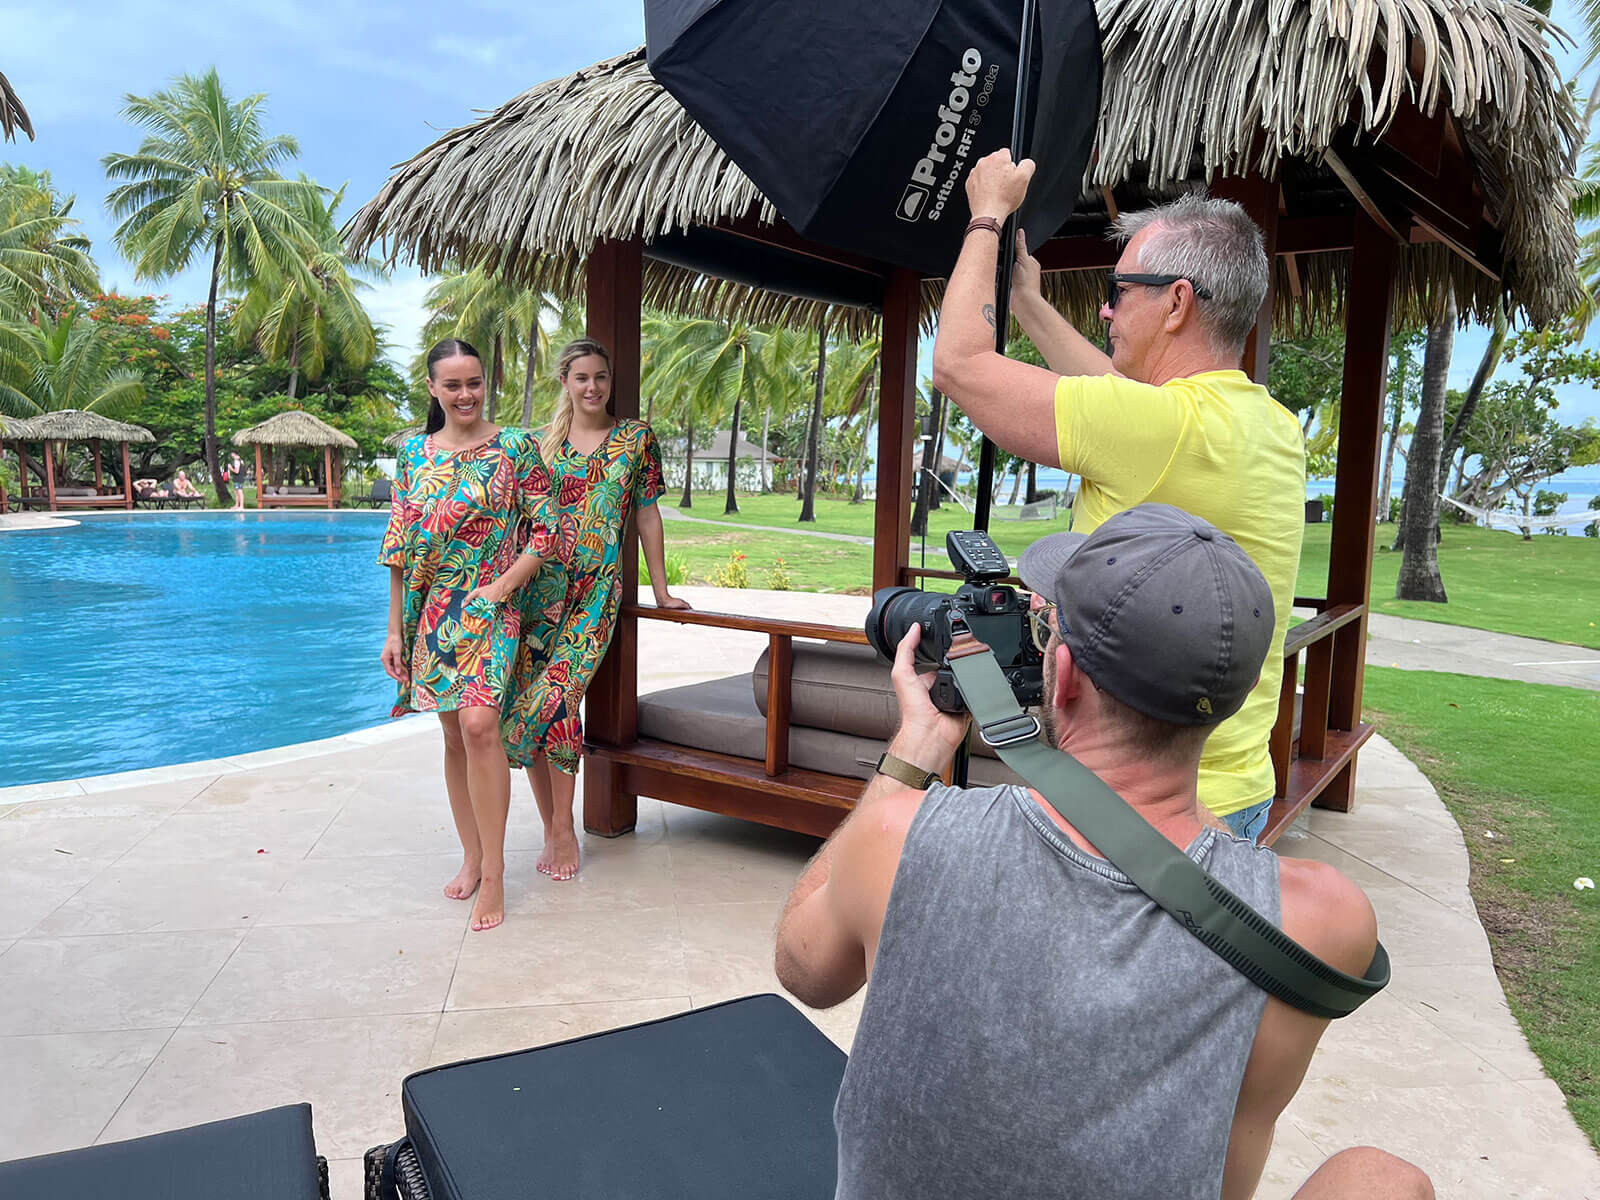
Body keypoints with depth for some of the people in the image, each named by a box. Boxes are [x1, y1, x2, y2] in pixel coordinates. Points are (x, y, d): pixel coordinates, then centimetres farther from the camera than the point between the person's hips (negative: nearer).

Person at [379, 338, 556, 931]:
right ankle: (471, 855, 24)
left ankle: (493, 872, -8)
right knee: (454, 735, 10)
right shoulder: (414, 453, 9)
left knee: (478, 725, -19)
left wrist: (502, 586, -14)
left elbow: (545, 530, -3)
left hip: (490, 609, -4)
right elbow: (399, 546, 10)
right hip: (431, 613, 4)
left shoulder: (516, 447, -1)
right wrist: (395, 629, 8)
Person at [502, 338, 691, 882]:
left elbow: (647, 514, 9)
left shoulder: (636, 438, 7)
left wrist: (661, 590, 9)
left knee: (556, 697, -15)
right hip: (540, 586, 2)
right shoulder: (542, 442, 10)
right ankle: (552, 827, 13)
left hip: (597, 589, -2)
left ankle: (563, 829, 1)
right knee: (527, 702, -1)